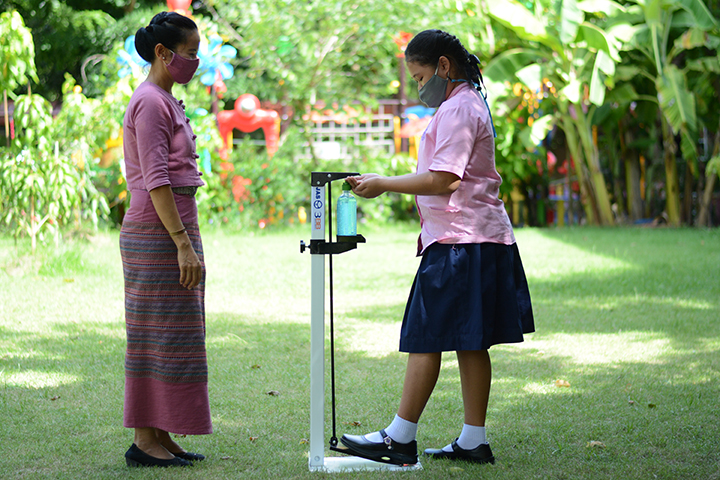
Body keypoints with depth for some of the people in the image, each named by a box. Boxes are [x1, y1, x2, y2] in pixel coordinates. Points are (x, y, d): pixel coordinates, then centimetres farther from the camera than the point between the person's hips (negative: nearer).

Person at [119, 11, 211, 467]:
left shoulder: (167, 101, 17)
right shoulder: (150, 103, -14)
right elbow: (155, 181, -20)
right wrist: (183, 243, -23)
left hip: (174, 231, 10)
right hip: (157, 235, -10)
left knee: (176, 336, 10)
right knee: (160, 334, -7)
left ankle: (161, 437, 14)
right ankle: (145, 440, -2)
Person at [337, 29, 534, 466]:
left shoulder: (457, 109, -12)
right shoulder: (468, 103, 20)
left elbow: (443, 180, -20)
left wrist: (384, 184, -14)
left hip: (459, 243, -10)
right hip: (478, 239, 10)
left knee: (426, 339, -7)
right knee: (470, 343, 9)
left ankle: (400, 438, -5)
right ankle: (474, 441, 9)